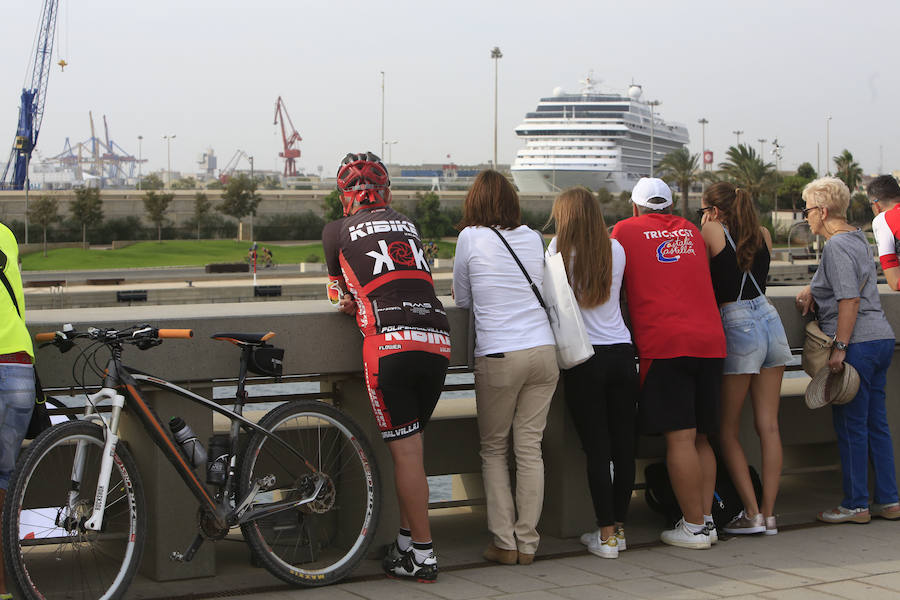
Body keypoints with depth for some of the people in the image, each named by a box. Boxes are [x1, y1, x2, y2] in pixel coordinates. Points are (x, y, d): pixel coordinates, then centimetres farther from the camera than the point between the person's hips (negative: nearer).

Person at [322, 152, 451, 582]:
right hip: (437, 340, 5)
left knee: (405, 451, -1)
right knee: (410, 446, 16)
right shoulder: (407, 224, 24)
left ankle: (423, 557, 1)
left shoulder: (337, 231, 13)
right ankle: (406, 539, 21)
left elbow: (339, 288, 28)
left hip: (390, 342, -5)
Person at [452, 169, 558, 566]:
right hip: (543, 352, 4)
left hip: (498, 357, -3)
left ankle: (504, 542, 6)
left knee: (493, 449, 9)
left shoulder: (471, 238, -1)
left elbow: (462, 300, 9)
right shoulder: (533, 238, 11)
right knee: (530, 448, 6)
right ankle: (527, 542, 8)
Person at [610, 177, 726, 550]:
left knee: (680, 438, -5)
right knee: (700, 438, 12)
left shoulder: (625, 230, 8)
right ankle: (706, 518, 11)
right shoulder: (690, 230, 19)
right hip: (709, 340, 5)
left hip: (664, 344, -5)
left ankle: (694, 526, -5)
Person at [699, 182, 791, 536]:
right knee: (768, 425, 5)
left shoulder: (712, 232, -4)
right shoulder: (763, 235, 11)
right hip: (769, 320, 6)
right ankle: (769, 514, 6)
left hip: (737, 329, -6)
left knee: (727, 430, 5)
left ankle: (752, 513, 0)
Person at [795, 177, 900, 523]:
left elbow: (850, 300, -21)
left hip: (857, 343, -9)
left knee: (851, 426, -1)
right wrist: (811, 288, 12)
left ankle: (855, 505, 5)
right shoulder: (858, 238, 16)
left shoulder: (836, 246, -13)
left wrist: (840, 347, -21)